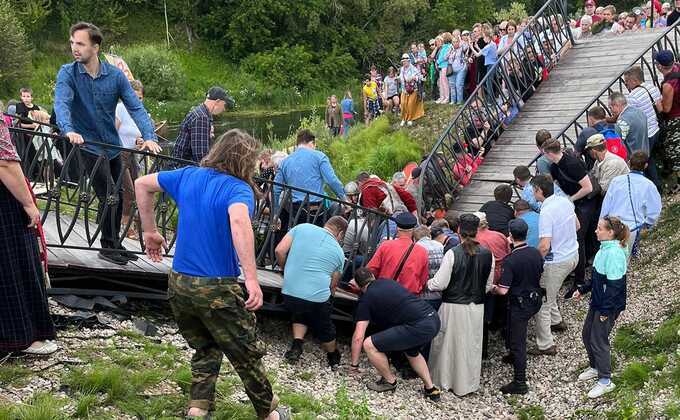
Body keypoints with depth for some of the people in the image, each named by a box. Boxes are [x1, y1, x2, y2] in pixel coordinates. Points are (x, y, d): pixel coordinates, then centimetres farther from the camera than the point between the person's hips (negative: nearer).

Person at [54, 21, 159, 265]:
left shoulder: (115, 75, -7)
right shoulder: (67, 73, -12)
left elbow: (135, 107, -12)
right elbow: (61, 104, -26)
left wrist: (149, 137, -26)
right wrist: (69, 131, -46)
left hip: (113, 144, 4)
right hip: (88, 145, -4)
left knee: (117, 196, 13)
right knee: (109, 195, -11)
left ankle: (114, 244, 30)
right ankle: (108, 247, 6)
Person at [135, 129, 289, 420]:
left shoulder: (188, 176, 6)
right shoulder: (238, 189, -15)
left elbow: (142, 184, 15)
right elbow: (239, 220, -36)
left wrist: (149, 232, 20)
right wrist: (252, 279, -39)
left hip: (178, 284, 6)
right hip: (216, 288, -6)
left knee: (206, 348, 25)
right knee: (246, 355, 13)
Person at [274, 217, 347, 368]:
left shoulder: (302, 228, 8)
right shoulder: (339, 252, 11)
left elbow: (279, 251, 4)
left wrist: (286, 270, 21)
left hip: (289, 293, 1)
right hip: (318, 298, -1)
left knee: (300, 315, 32)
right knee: (324, 329, 25)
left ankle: (297, 344, 13)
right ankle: (334, 358, 45)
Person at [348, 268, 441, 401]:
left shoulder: (366, 298, 4)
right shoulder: (386, 281, 23)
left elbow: (358, 338, 3)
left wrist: (353, 364, 17)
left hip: (419, 327, -8)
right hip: (435, 319, 8)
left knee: (369, 344, -2)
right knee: (412, 352, 37)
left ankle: (390, 381, 18)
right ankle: (431, 389, 33)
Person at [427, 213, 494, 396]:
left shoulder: (453, 254, -17)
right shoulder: (487, 254, -5)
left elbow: (439, 283, -13)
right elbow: (489, 285, 6)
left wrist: (428, 283, 7)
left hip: (453, 307, -3)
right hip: (477, 307, 3)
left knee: (448, 342, 14)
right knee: (472, 345, 15)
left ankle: (444, 380, 26)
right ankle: (467, 384, 25)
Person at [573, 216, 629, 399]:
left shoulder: (614, 254, -26)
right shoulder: (605, 248, 4)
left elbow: (614, 286, -24)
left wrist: (605, 311, -21)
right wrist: (583, 290, 22)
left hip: (609, 306, -9)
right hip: (597, 301, 9)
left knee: (598, 340, 0)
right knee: (587, 335, 19)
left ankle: (605, 381, 15)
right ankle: (595, 367, 39)